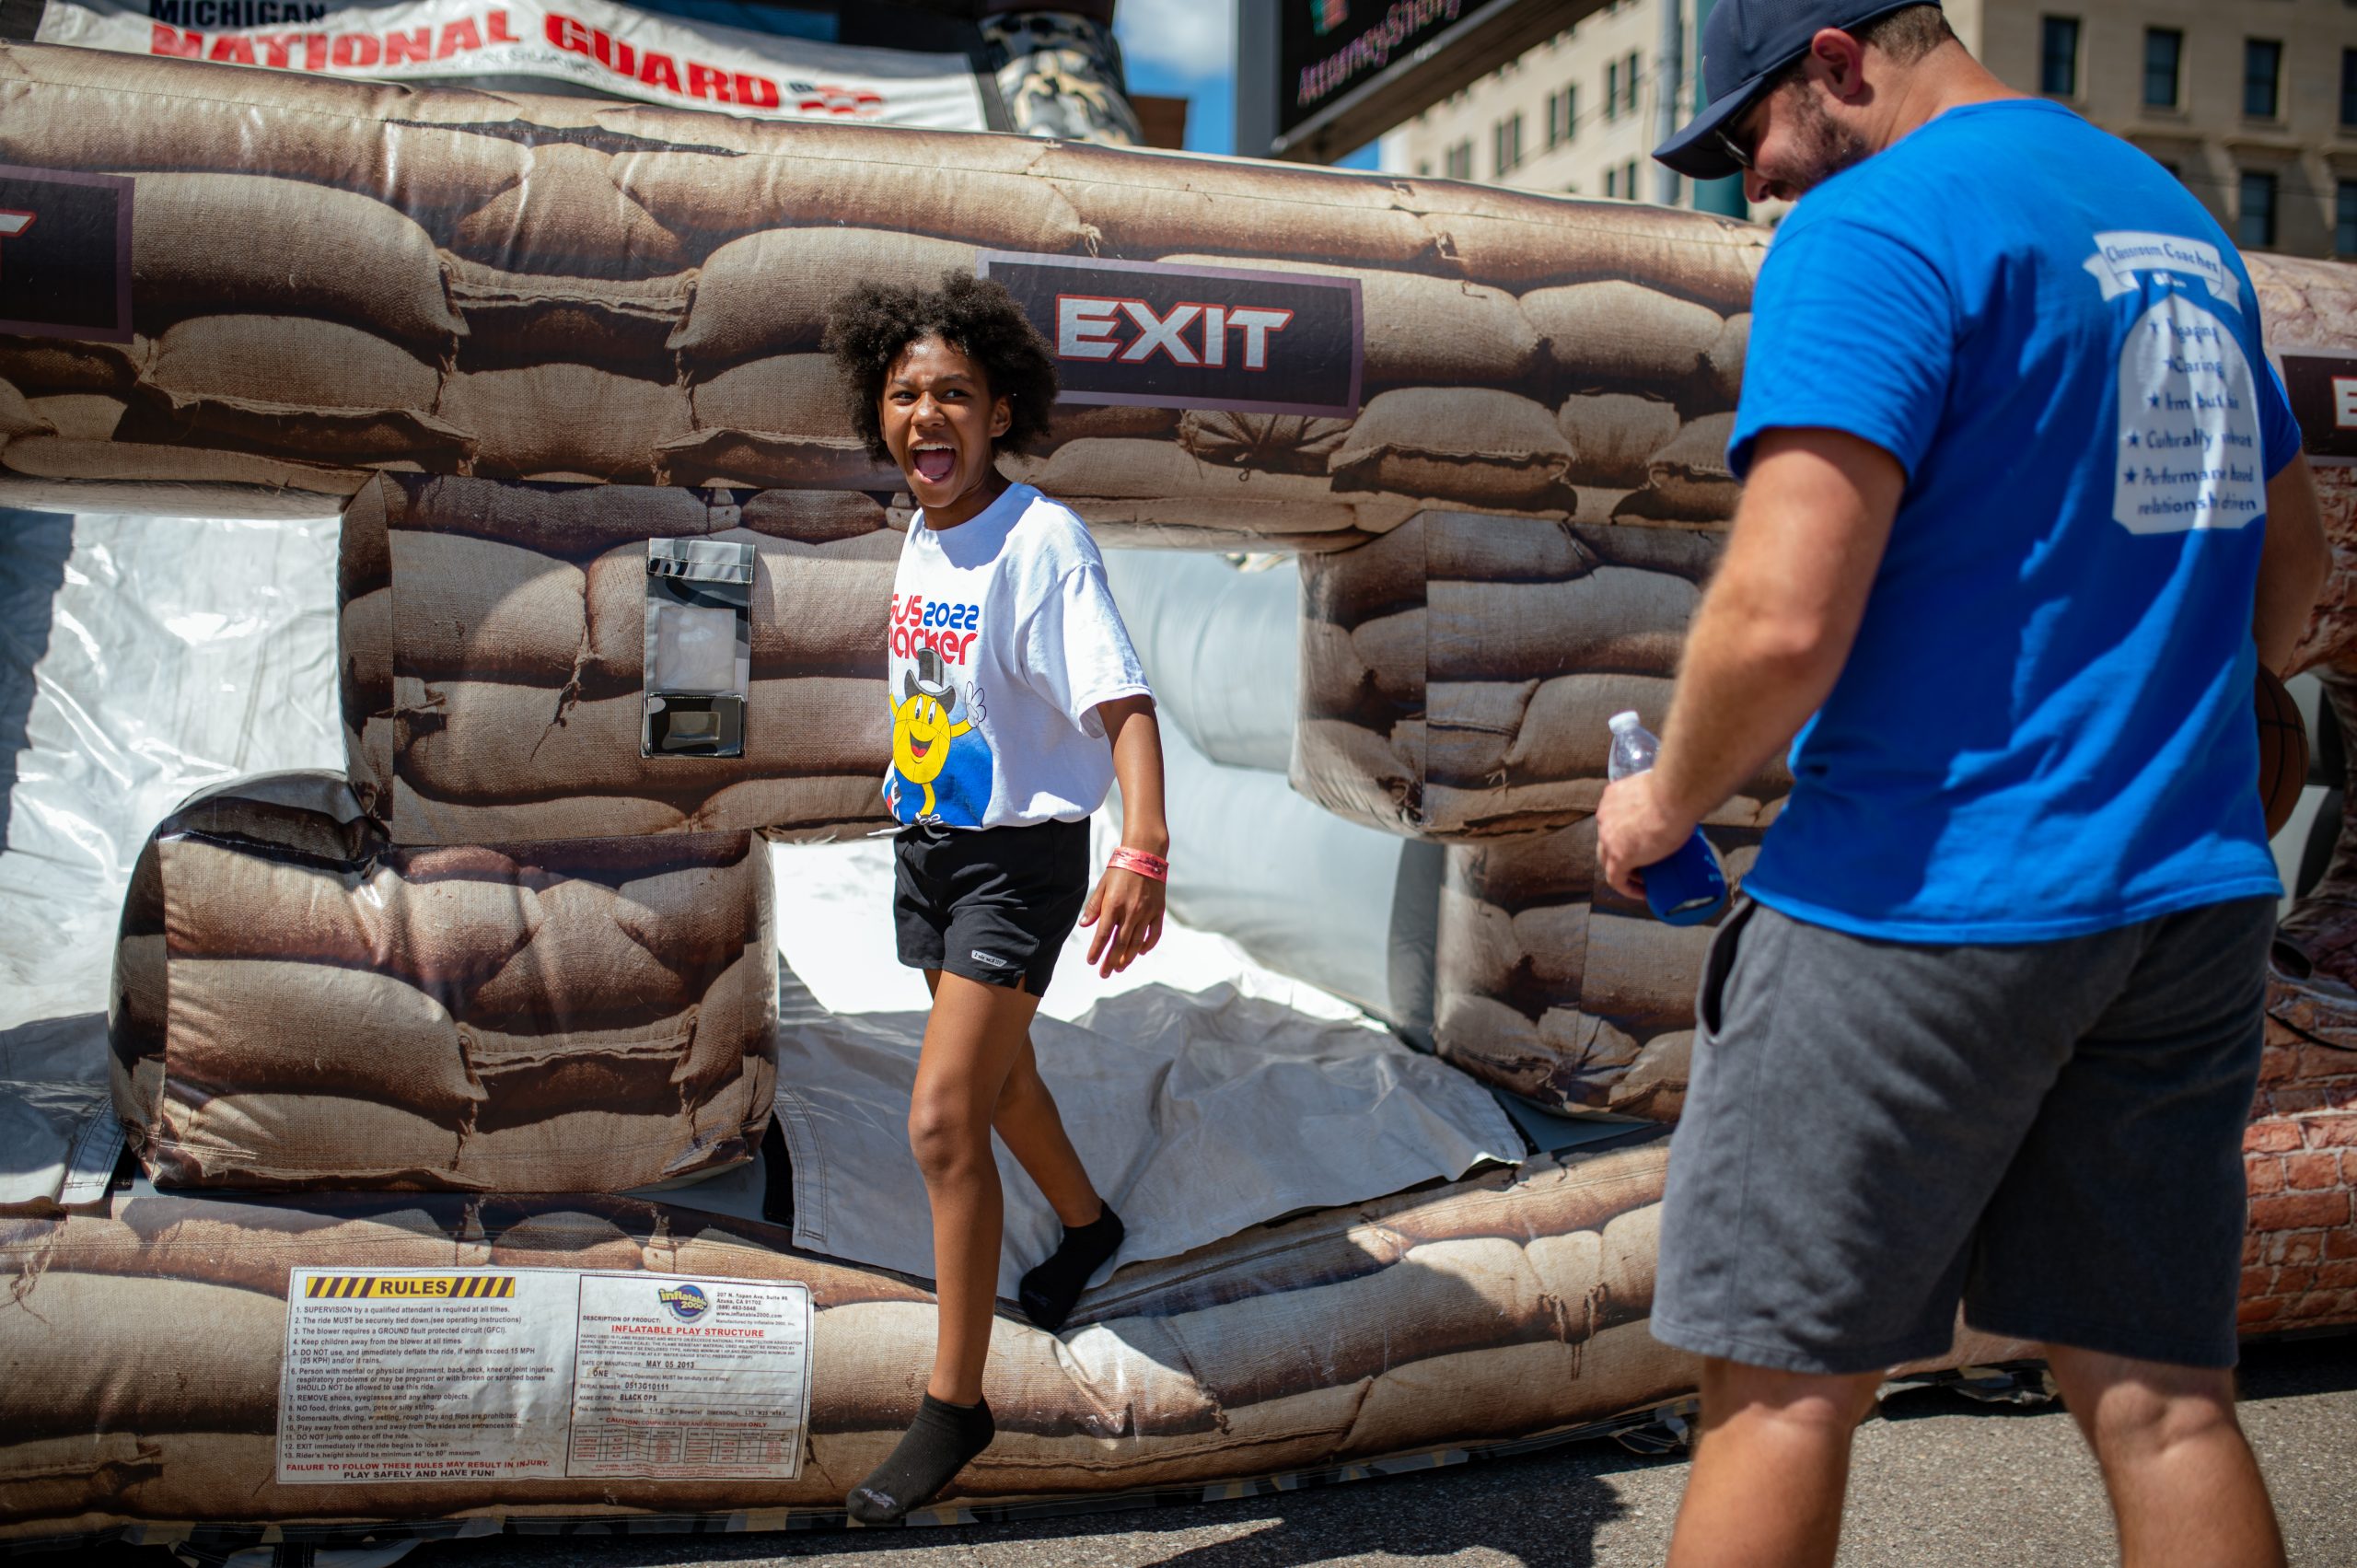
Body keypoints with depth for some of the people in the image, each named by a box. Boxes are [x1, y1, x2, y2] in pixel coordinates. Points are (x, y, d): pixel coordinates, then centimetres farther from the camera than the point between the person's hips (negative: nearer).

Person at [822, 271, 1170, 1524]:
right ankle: (1086, 1223, 54)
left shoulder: (1042, 542, -21)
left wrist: (1143, 850, -46)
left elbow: (1122, 702, -32)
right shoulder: (920, 537, 2)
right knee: (996, 1069, 25)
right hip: (928, 844, 8)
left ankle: (954, 1405, 3)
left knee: (943, 1120, -11)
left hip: (1020, 856, -8)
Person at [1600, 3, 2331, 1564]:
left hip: (1928, 900, -8)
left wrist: (1665, 804, -5)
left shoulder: (1873, 227, -11)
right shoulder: (2181, 223, 17)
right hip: (2189, 895, 8)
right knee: (2160, 1393, 13)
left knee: (1784, 1384, 4)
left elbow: (1783, 620, -22)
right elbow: (2290, 558, 26)